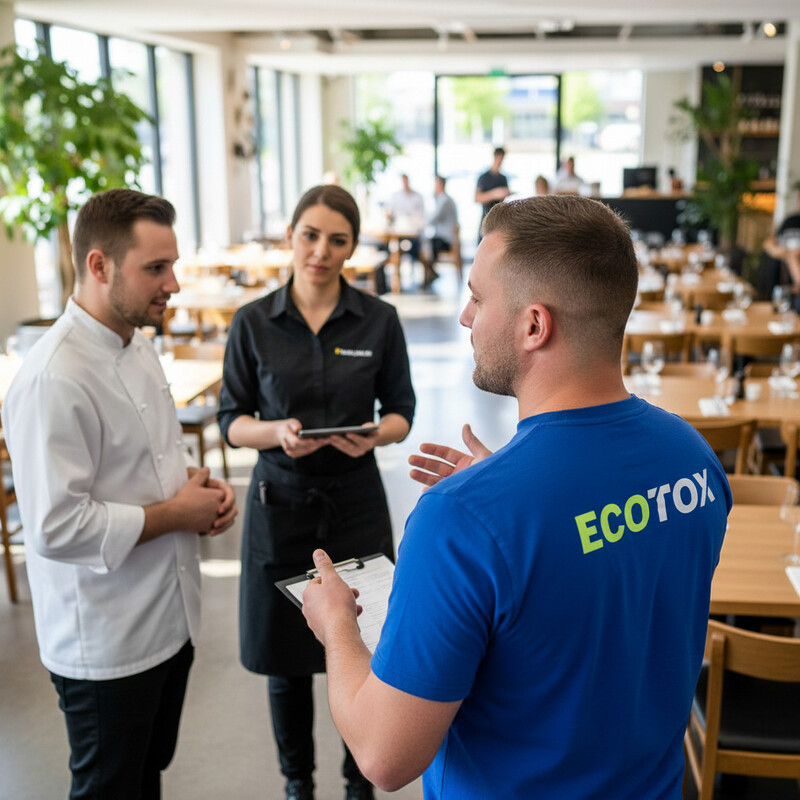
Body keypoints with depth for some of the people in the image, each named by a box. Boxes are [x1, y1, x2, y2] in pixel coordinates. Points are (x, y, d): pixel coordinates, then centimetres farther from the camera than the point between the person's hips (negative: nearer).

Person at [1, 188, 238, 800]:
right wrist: (176, 514, -19)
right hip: (105, 642, -8)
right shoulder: (53, 380, -26)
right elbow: (55, 528, -29)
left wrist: (196, 484, -2)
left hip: (170, 616, 8)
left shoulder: (138, 345, 5)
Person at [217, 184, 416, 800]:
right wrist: (278, 432, -20)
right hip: (280, 502, 0)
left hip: (356, 501, 0)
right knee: (286, 656, 11)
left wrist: (372, 436, -18)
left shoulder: (379, 320, -2)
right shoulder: (253, 323, -2)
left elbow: (401, 413, 3)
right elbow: (232, 421, 1)